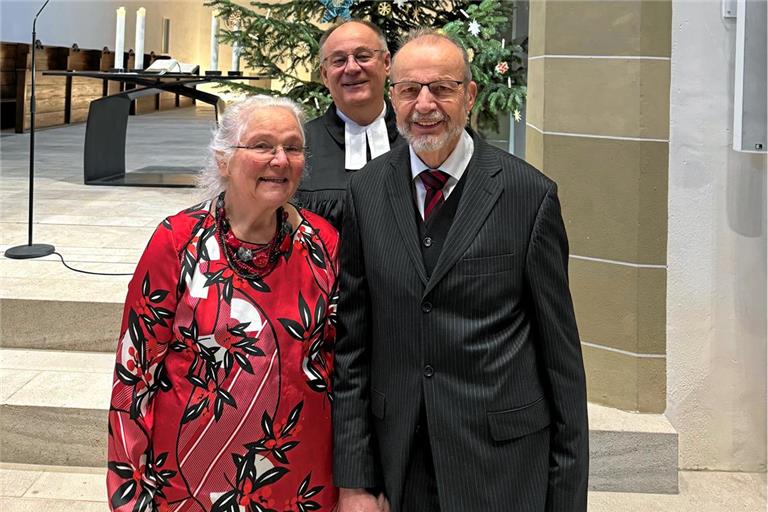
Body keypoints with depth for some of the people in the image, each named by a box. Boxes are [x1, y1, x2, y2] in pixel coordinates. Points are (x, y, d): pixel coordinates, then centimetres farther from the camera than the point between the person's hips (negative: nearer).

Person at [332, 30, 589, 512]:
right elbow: (351, 345, 1)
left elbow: (560, 350, -4)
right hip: (404, 456, 3)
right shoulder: (366, 191, 0)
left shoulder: (530, 194, -8)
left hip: (502, 461, -2)